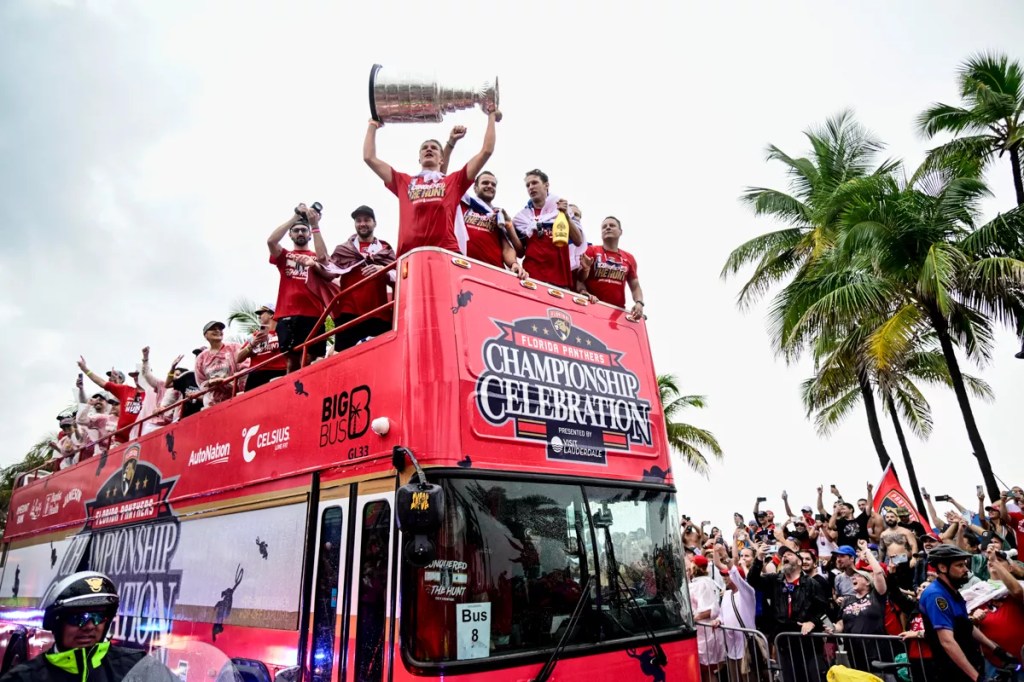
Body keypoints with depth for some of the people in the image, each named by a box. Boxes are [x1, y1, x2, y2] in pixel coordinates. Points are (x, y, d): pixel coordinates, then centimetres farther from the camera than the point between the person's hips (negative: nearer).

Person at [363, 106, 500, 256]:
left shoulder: (455, 180, 25)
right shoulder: (404, 182, 28)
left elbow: (486, 151, 24)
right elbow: (369, 157, 32)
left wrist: (491, 117, 32)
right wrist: (373, 125, 41)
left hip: (447, 252, -1)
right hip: (409, 254, 1)